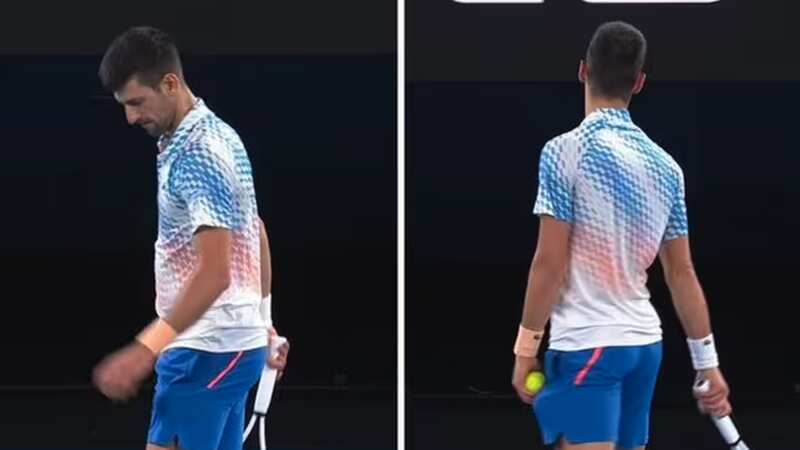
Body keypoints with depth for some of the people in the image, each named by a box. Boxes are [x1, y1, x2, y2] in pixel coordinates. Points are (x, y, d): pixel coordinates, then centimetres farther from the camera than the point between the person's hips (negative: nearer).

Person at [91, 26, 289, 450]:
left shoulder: (197, 153, -18)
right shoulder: (216, 136, 13)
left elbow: (215, 273, -25)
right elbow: (256, 237, 22)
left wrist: (145, 350, -27)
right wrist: (263, 324, 28)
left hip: (207, 349, -10)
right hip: (233, 341, 10)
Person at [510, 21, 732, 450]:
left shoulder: (566, 151, -10)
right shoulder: (665, 166, 7)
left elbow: (550, 263, -12)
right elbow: (682, 273, 10)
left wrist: (525, 347, -4)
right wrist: (707, 361, 15)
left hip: (587, 345, -7)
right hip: (645, 343, 7)